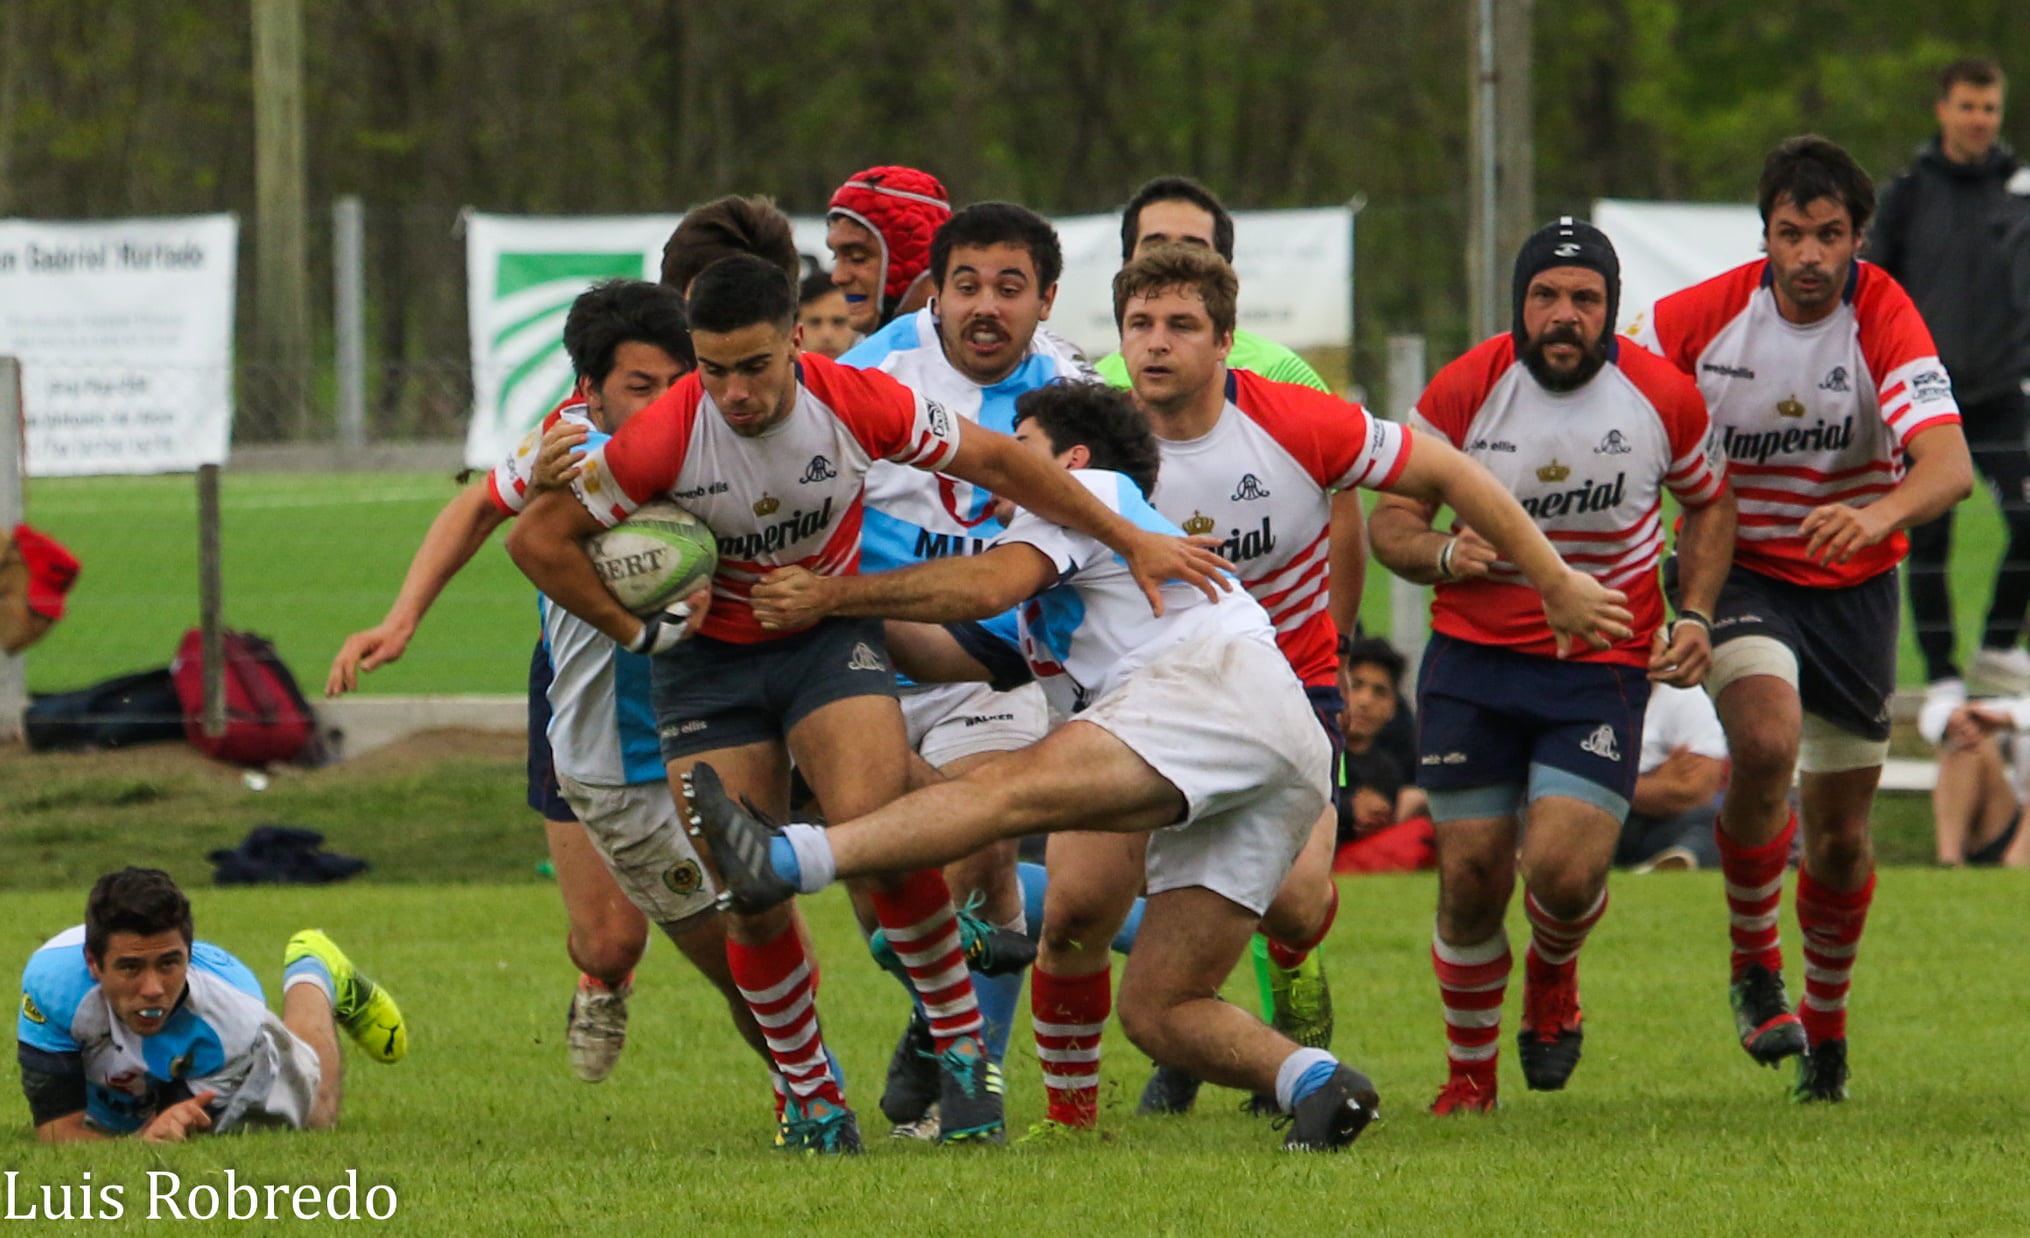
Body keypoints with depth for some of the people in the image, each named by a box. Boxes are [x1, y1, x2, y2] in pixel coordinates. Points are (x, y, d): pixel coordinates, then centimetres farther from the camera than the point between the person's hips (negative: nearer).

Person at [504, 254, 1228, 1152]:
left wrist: (1132, 542, 2)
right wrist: (636, 630, -12)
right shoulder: (665, 438, -23)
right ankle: (811, 1098, 14)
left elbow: (995, 462, -3)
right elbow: (537, 539, -12)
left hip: (831, 635, 0)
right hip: (709, 656, 0)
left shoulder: (856, 403, -19)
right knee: (750, 903, -8)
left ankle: (963, 1046, -7)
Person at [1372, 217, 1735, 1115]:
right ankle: (1469, 1068, 21)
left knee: (1563, 872, -17)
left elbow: (1708, 502, 14)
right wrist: (1442, 552, -23)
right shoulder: (1465, 390, -7)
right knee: (1472, 880, -3)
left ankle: (1554, 973, 20)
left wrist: (1695, 615, 0)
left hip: (1604, 668, -1)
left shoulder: (1661, 395, -5)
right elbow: (1390, 520, -1)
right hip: (1473, 660, 1)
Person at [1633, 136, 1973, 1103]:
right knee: (1766, 742, -30)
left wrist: (1878, 516, -52)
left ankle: (1824, 1024, 33)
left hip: (1852, 586, 1)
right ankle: (1754, 969, -9)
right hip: (1741, 574, -1)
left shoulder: (1884, 322, -18)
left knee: (1839, 834, 7)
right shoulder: (1704, 316, -12)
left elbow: (1949, 466, -31)